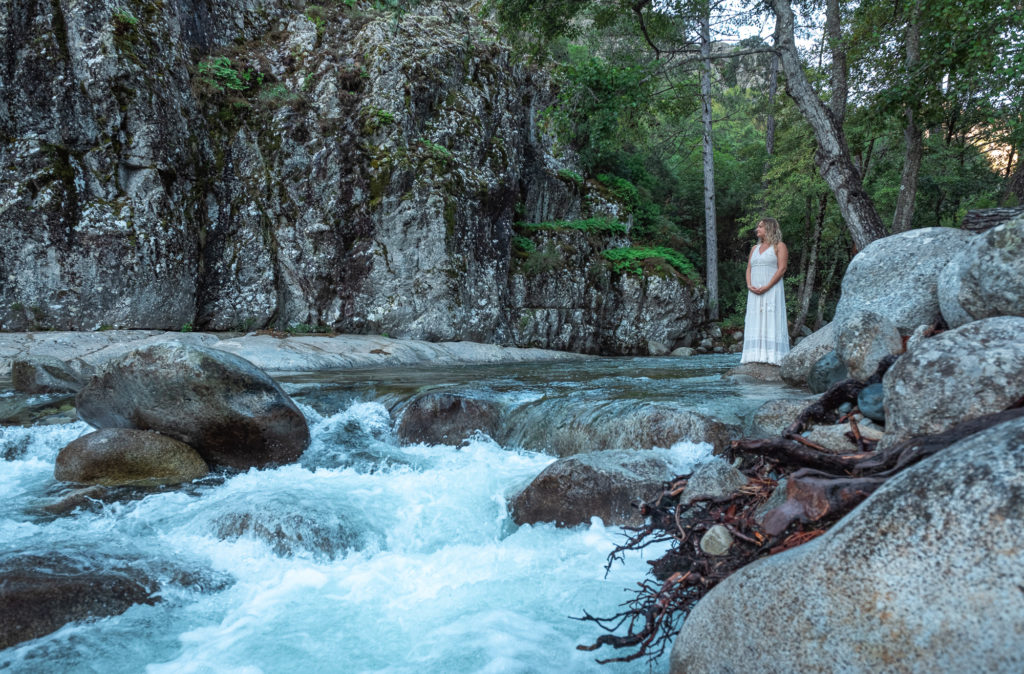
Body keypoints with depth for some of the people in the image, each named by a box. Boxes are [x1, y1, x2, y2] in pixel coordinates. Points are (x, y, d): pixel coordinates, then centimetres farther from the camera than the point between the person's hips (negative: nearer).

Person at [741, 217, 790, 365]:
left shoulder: (779, 246, 2)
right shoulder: (755, 248, 20)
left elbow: (782, 268, -8)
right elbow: (749, 269, 15)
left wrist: (766, 287, -18)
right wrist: (749, 285, -6)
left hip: (771, 291, -6)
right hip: (754, 293, 6)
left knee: (772, 322, -10)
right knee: (755, 323, -1)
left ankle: (773, 356, -12)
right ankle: (756, 357, -3)